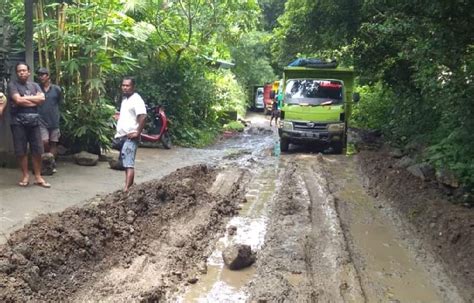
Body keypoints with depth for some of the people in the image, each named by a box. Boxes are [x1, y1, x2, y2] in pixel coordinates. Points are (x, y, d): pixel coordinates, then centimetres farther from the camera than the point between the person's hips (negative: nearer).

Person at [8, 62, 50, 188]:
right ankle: (25, 175, 12)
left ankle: (38, 176, 8)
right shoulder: (12, 84, 2)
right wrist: (34, 101, -3)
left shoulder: (34, 85, 15)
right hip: (18, 121, -3)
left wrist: (25, 98, -7)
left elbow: (42, 98, -2)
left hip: (33, 120, 3)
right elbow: (18, 100, -12)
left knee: (37, 150, 2)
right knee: (21, 151, 1)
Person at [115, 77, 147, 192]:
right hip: (121, 136, 10)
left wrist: (137, 133, -22)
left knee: (128, 163, -15)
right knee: (125, 163, 15)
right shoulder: (124, 98, 16)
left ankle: (126, 188, -21)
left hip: (130, 137, -10)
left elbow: (143, 117, -24)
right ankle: (131, 185, 24)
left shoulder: (136, 99, -12)